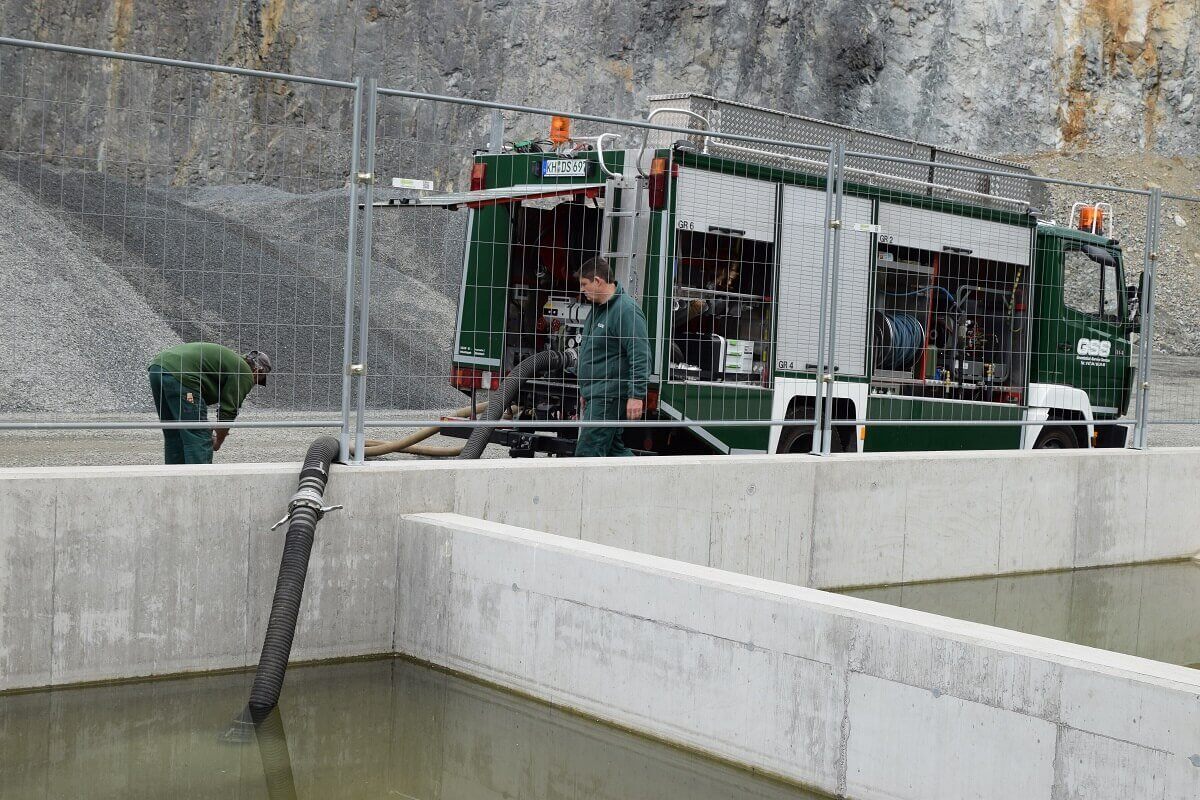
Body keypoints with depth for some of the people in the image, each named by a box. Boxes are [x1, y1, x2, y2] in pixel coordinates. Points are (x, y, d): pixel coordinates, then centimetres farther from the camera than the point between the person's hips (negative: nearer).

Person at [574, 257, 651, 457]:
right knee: (614, 448, 14)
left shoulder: (626, 310, -16)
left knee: (587, 452, -11)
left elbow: (640, 356, -21)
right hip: (596, 395, 11)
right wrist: (585, 391, 29)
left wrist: (636, 395, -26)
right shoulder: (598, 309, 17)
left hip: (610, 397, -11)